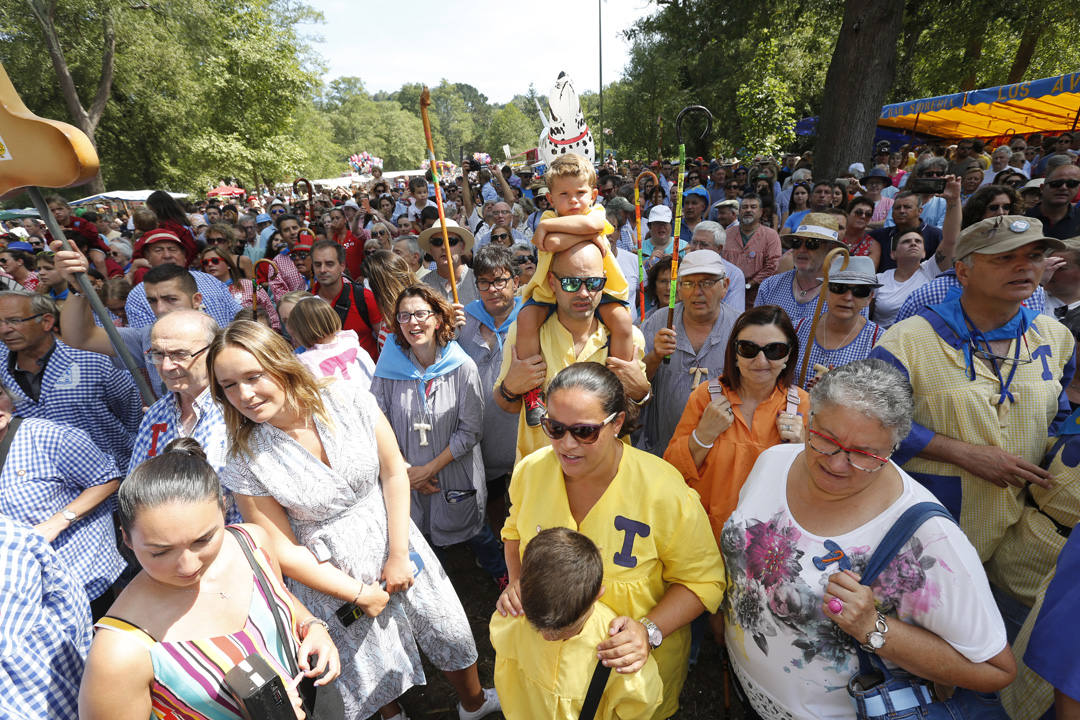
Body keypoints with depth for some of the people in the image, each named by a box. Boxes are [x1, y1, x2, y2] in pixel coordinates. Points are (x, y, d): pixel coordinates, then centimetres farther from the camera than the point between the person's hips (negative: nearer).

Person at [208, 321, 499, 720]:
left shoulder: (348, 401, -15)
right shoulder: (245, 460, -16)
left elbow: (394, 473, -9)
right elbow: (281, 549, -11)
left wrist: (398, 555, -10)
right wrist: (359, 593, -9)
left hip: (392, 538, 2)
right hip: (330, 572, -1)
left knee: (447, 628, 16)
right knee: (371, 662, 19)